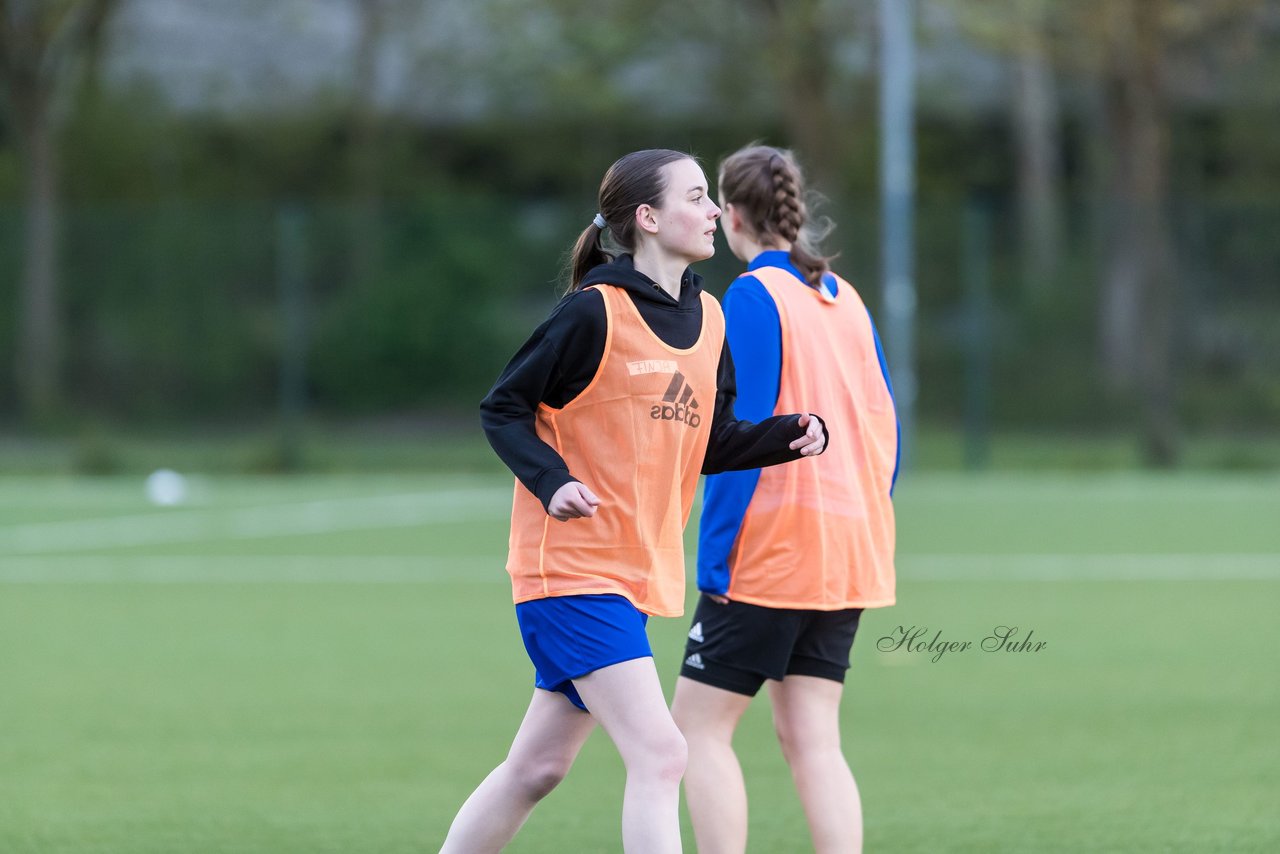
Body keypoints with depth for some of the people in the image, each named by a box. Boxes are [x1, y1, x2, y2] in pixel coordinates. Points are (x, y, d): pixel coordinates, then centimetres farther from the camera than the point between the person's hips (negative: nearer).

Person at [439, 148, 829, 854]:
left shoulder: (707, 318, 10)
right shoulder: (595, 312, -12)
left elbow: (708, 445, 15)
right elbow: (503, 410, -6)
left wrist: (789, 436, -2)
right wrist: (553, 482, -22)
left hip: (637, 576, 8)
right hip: (570, 567, -8)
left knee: (537, 768, 14)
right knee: (659, 755, -17)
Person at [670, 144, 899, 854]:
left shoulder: (753, 297, -9)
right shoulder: (845, 299, 13)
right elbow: (883, 428, 15)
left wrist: (713, 555, -13)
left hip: (771, 548, -7)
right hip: (848, 550, 7)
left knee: (700, 723, 0)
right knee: (810, 737, 6)